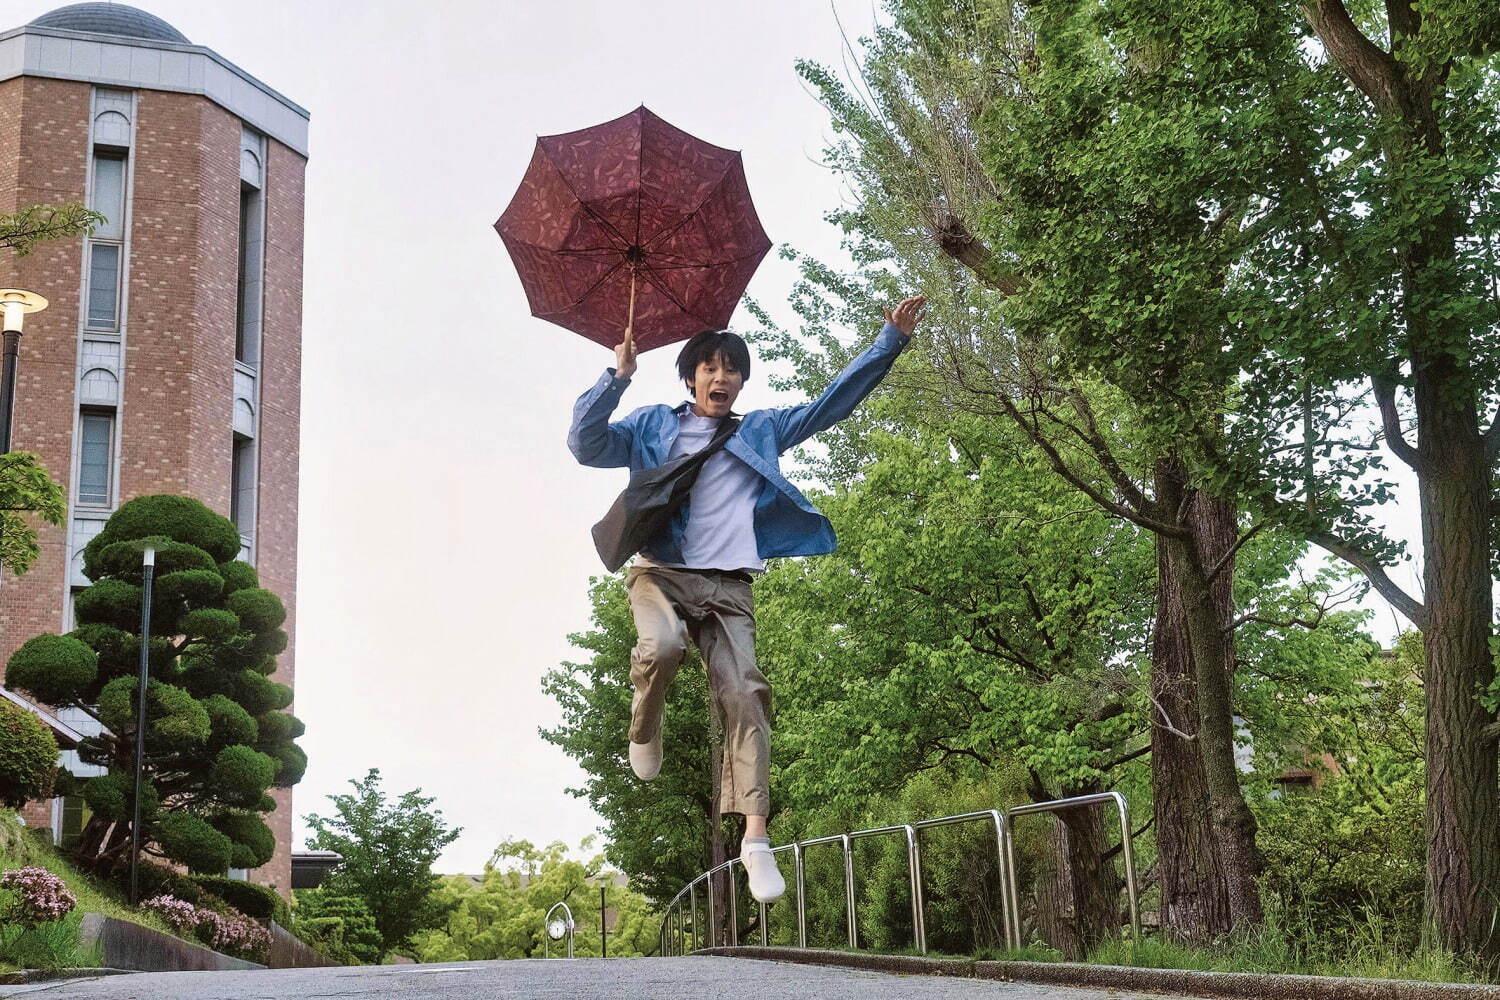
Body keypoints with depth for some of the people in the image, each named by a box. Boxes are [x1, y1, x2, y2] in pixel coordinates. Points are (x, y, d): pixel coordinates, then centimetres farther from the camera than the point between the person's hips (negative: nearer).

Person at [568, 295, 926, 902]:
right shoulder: (654, 425, 14)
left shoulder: (762, 430, 20)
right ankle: (644, 730, -2)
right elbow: (585, 445, 3)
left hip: (728, 585, 2)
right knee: (662, 645, -35)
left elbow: (834, 402, 17)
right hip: (662, 572, -2)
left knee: (743, 696, -14)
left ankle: (755, 840, -15)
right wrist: (617, 378, -6)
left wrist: (890, 341, 9)